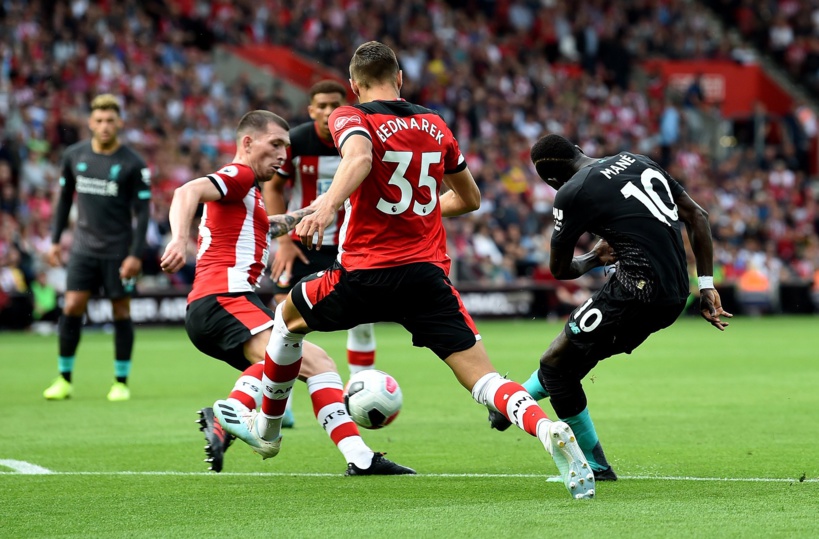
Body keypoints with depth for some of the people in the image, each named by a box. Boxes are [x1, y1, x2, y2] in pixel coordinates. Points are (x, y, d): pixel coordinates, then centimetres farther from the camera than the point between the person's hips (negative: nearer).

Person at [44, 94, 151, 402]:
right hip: (84, 247, 3)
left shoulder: (132, 164, -8)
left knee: (121, 312, 2)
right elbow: (65, 197, 14)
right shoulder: (74, 156, 2)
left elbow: (143, 211, -7)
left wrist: (136, 254, -14)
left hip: (118, 250, -3)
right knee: (71, 309, -4)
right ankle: (64, 380, 6)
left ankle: (122, 382, 13)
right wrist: (55, 240, 10)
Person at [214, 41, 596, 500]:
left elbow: (360, 156, -26)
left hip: (365, 275, -3)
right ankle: (548, 429, -33)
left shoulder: (350, 118, -1)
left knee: (289, 317, 28)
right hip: (429, 273, 3)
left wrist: (329, 205, -41)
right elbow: (469, 198, 27)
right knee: (484, 381, -4)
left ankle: (267, 427, 43)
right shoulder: (435, 125, 14)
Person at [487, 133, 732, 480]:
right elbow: (697, 217, 15)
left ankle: (595, 465, 13)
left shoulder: (572, 194, -5)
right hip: (674, 298, 8)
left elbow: (559, 269, 7)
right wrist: (706, 286, 16)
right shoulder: (636, 161, 16)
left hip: (637, 291, -8)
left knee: (556, 363, 7)